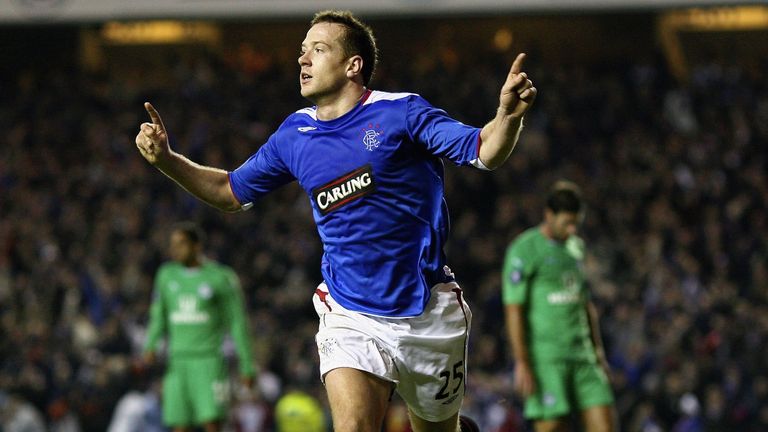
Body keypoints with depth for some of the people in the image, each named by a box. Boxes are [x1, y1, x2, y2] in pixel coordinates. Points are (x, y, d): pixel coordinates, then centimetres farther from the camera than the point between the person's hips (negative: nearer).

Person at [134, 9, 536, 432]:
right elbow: (231, 190, 19)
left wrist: (508, 115, -36)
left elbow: (483, 151, -14)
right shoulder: (294, 134, 6)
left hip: (428, 313, -2)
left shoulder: (400, 112, -8)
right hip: (350, 315, 2)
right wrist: (165, 159, 7)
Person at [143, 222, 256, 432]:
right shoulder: (167, 275, 9)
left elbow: (237, 323, 0)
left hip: (210, 360, -4)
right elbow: (158, 318, 15)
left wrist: (247, 366, 0)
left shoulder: (222, 277, -4)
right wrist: (150, 346, -4)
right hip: (178, 361, 4)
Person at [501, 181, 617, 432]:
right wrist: (522, 363, -15)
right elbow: (514, 311, -10)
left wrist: (598, 351, 20)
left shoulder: (574, 247, 17)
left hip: (582, 353, 7)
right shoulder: (523, 250, -6)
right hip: (546, 358, -7)